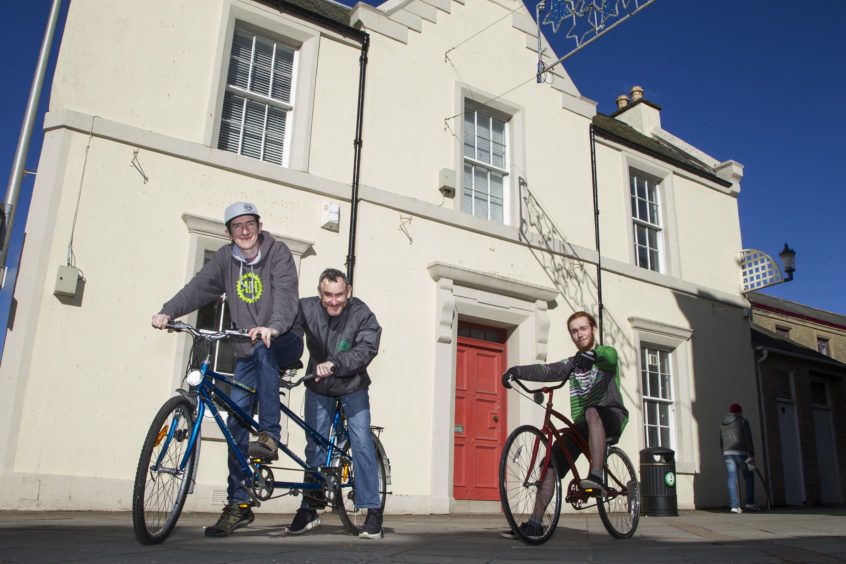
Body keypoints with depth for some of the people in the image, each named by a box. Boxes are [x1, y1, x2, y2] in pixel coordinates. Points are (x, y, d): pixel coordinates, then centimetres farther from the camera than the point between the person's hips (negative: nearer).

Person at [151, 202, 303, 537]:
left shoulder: (278, 252, -9)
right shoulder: (225, 258, 5)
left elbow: (286, 295, -24)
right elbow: (199, 287, -8)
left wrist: (273, 327, -43)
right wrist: (168, 312, -25)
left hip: (284, 343, -4)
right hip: (247, 353, 4)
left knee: (263, 349, -38)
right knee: (237, 420, -2)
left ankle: (270, 434, -31)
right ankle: (238, 504, 6)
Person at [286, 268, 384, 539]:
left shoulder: (362, 315, -20)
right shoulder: (307, 308, -16)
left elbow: (366, 349, -30)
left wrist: (334, 364, -43)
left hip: (353, 387, -2)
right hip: (318, 387, 2)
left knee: (361, 442, -10)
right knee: (314, 445, 6)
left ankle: (373, 509, -1)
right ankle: (309, 509, 19)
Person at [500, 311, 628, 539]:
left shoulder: (606, 353, 6)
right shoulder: (572, 363, 17)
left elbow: (610, 355, -22)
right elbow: (546, 371, -2)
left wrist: (592, 355, -46)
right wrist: (517, 371, -21)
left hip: (612, 417, -4)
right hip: (581, 424, 4)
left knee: (592, 412, -38)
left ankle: (597, 478, -40)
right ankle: (534, 523, -7)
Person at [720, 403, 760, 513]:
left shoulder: (722, 424, 16)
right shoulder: (743, 422, 1)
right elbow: (748, 439, -7)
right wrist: (752, 456, -9)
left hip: (727, 453, 4)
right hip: (741, 452, -4)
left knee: (732, 478, 0)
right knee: (749, 477, 7)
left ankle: (734, 505, -5)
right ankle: (750, 503, -1)